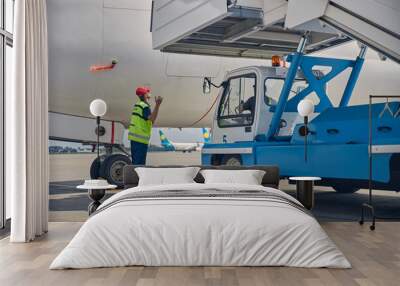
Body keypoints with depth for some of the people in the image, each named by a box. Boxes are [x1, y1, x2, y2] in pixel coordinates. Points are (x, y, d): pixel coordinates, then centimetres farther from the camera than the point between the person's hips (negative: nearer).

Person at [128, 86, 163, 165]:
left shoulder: (137, 105, 14)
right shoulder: (145, 106, -13)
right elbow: (152, 119, -30)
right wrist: (157, 105, -40)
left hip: (133, 137, 9)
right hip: (141, 138, -9)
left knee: (135, 161, 16)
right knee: (140, 163, -6)